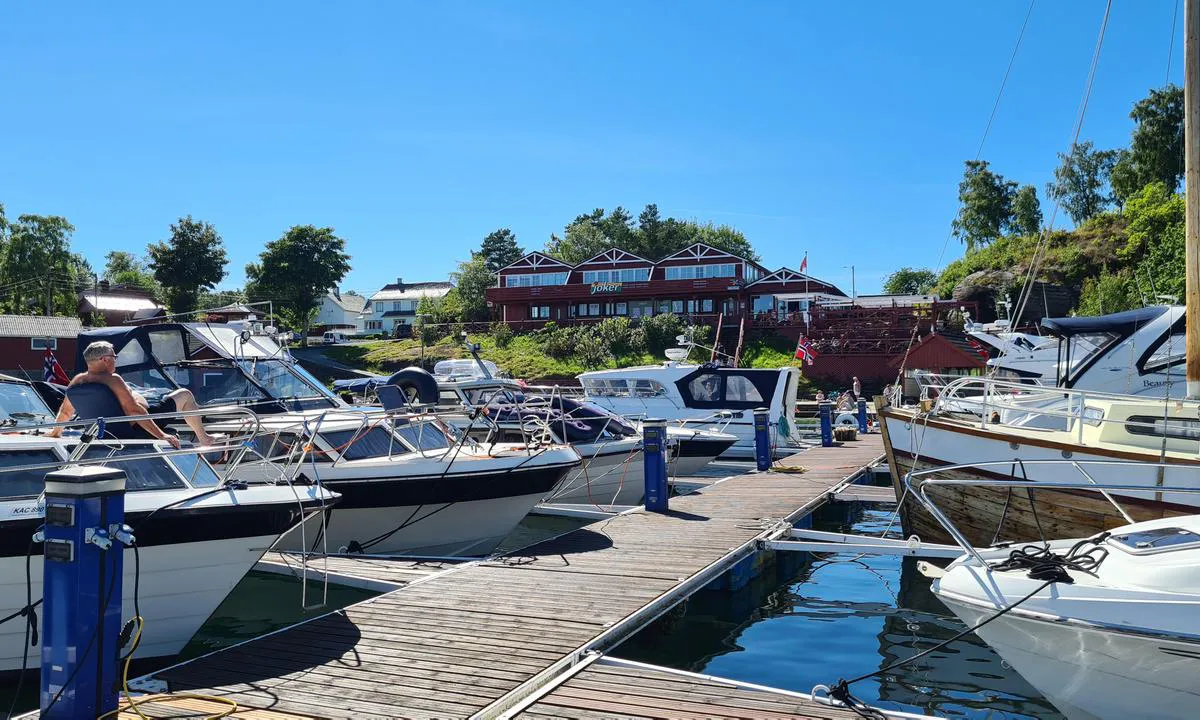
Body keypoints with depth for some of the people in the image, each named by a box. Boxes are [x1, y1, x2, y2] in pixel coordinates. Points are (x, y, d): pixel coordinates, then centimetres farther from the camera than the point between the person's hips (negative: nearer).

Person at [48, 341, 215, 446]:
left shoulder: (78, 380, -2)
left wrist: (55, 432, 29)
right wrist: (161, 435, -29)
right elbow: (134, 411, -30)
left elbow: (65, 411, 10)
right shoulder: (112, 379, -26)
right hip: (139, 430, -9)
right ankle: (203, 438, 15)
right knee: (185, 395, 4)